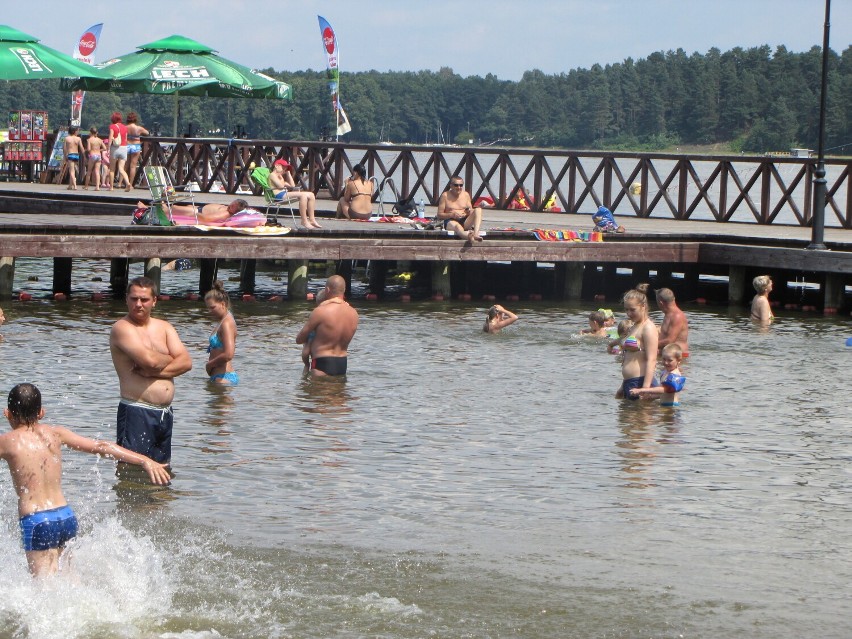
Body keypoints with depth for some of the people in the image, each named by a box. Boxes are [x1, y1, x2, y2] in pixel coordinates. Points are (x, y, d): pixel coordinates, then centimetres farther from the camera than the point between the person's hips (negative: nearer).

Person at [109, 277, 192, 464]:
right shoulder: (122, 328, -7)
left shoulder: (164, 327, 14)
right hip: (136, 413, -7)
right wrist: (169, 359, -1)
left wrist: (153, 371, -15)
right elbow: (148, 359, -23)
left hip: (165, 414, 7)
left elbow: (186, 362, 0)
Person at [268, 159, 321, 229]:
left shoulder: (279, 177, 32)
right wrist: (281, 177, 5)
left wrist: (288, 173, 27)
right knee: (303, 195, -30)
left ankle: (312, 220, -5)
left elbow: (292, 185, 26)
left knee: (311, 195, 0)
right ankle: (304, 221, -29)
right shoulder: (272, 175, 3)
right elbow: (281, 186, -13)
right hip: (280, 195, -10)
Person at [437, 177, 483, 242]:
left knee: (478, 210, -18)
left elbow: (471, 212, 19)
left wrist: (469, 212, -7)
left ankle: (476, 234, -42)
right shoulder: (445, 195, 3)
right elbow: (439, 215, 2)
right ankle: (469, 236, -77)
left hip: (465, 222, 5)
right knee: (456, 225, -40)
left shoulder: (466, 195, 15)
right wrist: (452, 214, -15)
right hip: (451, 221, -5)